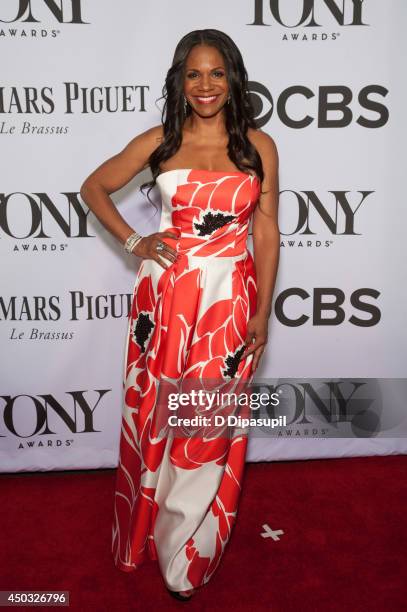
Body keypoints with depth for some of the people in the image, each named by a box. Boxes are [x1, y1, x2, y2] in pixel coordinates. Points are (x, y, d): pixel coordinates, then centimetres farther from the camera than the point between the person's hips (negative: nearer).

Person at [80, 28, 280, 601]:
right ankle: (152, 529, 38)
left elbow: (267, 233, 2)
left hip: (230, 299, 0)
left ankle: (189, 551, 32)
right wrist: (133, 241, -1)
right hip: (166, 295, 1)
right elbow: (94, 187, 12)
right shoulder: (157, 142, 2)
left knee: (210, 425, 8)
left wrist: (262, 312, -1)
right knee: (156, 416, 11)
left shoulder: (259, 146, 2)